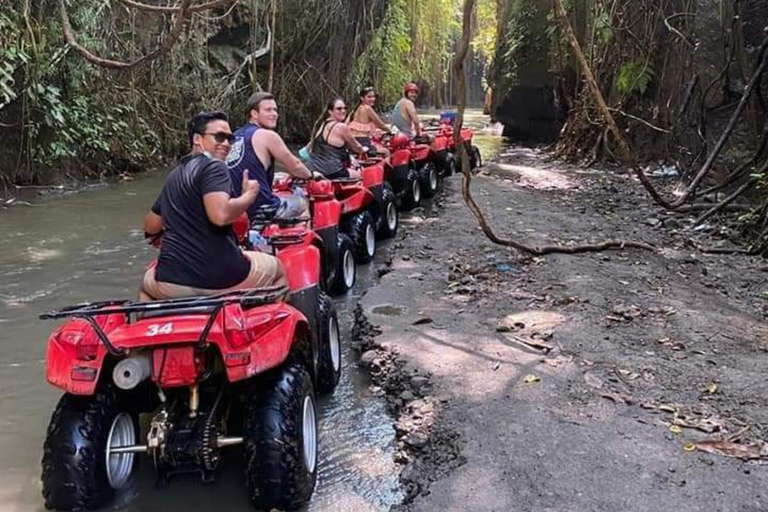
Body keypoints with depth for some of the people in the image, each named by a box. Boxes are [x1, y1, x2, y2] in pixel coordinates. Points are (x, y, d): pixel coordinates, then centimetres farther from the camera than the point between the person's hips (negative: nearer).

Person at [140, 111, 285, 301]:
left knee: (147, 285, 40)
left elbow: (150, 227, 26)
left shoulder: (173, 176, 17)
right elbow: (220, 215, -25)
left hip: (173, 282, 6)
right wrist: (249, 196, -7)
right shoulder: (214, 167, -7)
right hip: (221, 277, -6)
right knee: (277, 269, 22)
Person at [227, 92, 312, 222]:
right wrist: (311, 176, 24)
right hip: (261, 210, -7)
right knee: (303, 204, 19)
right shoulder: (267, 135, -7)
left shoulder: (235, 137, 14)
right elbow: (295, 166, 3)